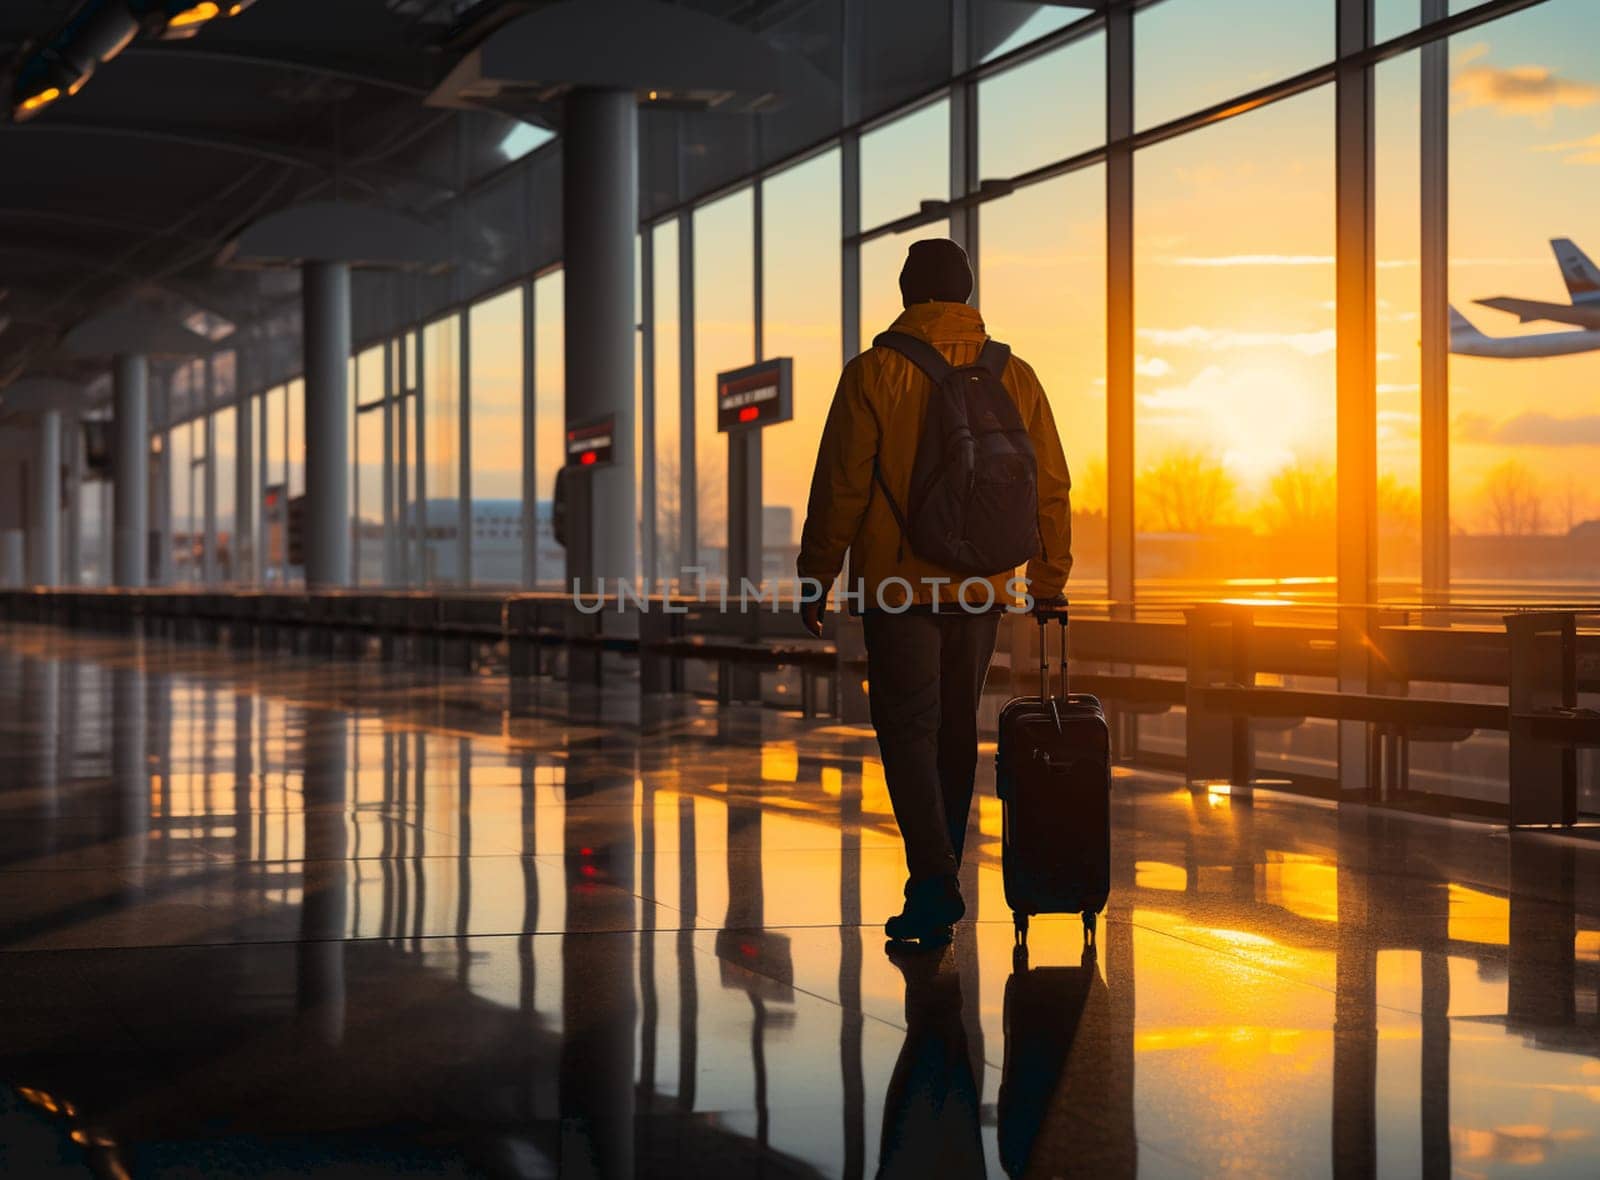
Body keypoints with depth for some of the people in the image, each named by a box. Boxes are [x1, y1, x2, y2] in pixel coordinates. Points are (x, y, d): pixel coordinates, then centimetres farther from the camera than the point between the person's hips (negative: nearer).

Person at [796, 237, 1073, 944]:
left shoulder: (872, 374, -6)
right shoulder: (1014, 376, 4)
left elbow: (839, 488, -7)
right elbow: (1050, 487, 6)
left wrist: (815, 579, 2)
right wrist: (1049, 579, 15)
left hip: (898, 586, -4)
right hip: (982, 589, 4)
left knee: (907, 728, 0)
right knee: (958, 730, 14)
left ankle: (933, 879, -14)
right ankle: (938, 884, 23)